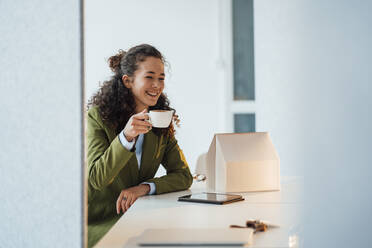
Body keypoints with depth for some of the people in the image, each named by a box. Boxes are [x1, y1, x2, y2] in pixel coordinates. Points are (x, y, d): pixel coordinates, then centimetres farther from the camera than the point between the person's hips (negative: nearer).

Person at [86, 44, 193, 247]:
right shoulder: (97, 116, -8)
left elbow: (184, 176, 3)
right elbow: (96, 180, -16)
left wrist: (145, 187, -15)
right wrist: (126, 137, -30)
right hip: (98, 223, -5)